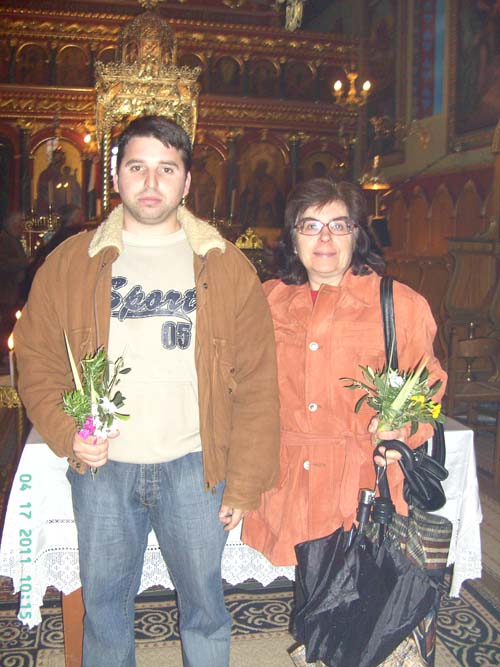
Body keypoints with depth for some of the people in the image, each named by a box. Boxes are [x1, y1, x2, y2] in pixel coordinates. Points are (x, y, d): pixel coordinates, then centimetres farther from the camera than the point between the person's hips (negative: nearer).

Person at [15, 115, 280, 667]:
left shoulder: (226, 266, -1)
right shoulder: (70, 263, 3)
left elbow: (257, 382, -2)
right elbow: (37, 361, 6)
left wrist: (246, 481, -4)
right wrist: (66, 433, -10)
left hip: (193, 467, -1)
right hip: (101, 467, 1)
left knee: (203, 602, 12)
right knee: (103, 602, 15)